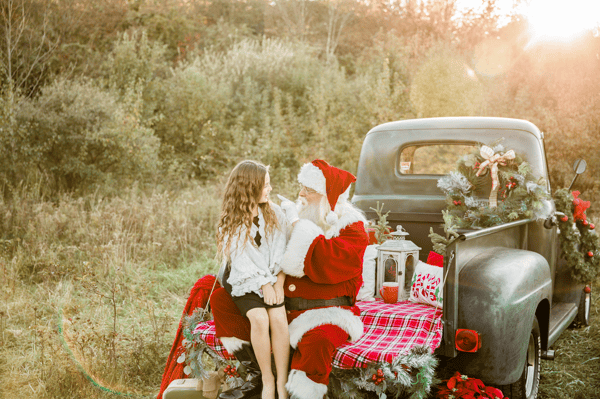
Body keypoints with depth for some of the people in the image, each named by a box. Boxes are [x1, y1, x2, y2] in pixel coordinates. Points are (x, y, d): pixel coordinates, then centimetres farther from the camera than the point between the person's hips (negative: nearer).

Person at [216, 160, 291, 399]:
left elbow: (282, 252, -2)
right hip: (243, 279, -2)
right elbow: (241, 260, -9)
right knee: (260, 319, -26)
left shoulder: (275, 213, 3)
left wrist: (278, 283, -14)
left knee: (279, 319, -23)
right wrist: (264, 284, -17)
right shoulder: (231, 221, -4)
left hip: (272, 279, 2)